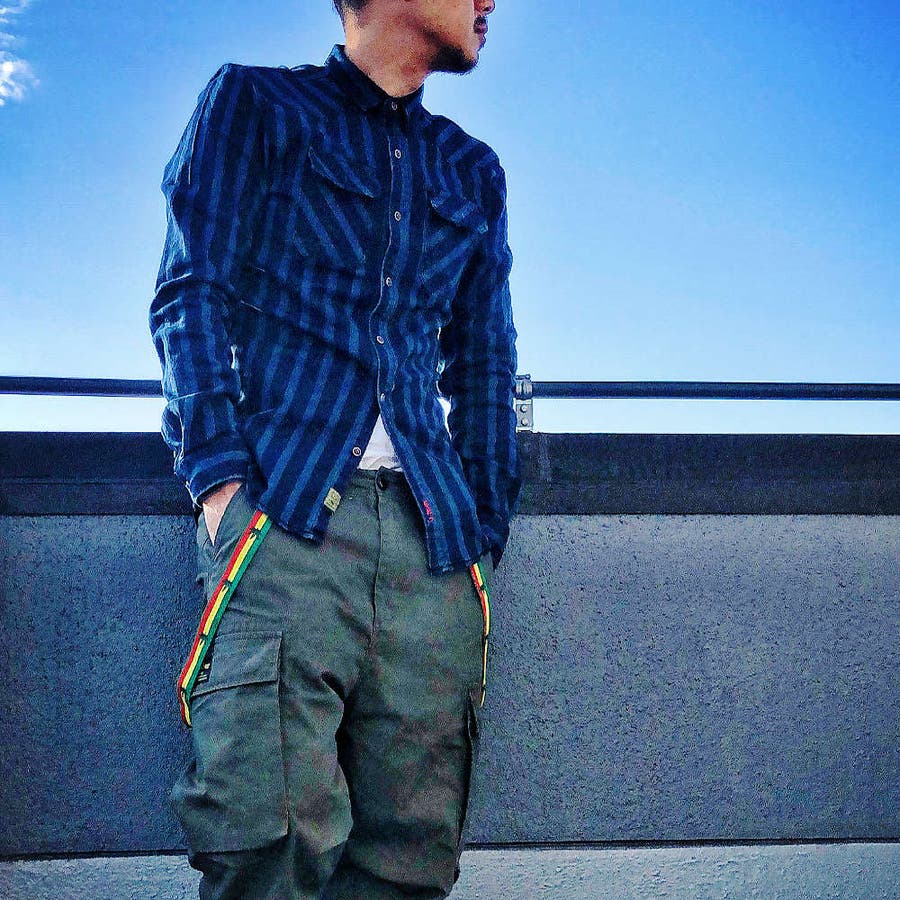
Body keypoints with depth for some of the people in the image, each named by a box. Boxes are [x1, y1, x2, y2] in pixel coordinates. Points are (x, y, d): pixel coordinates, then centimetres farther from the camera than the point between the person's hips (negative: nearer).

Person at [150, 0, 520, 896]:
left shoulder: (472, 172, 27)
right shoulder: (253, 103, 14)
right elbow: (191, 294, 3)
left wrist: (483, 537, 10)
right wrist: (220, 478, -11)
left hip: (432, 536, 4)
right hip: (282, 510, -4)